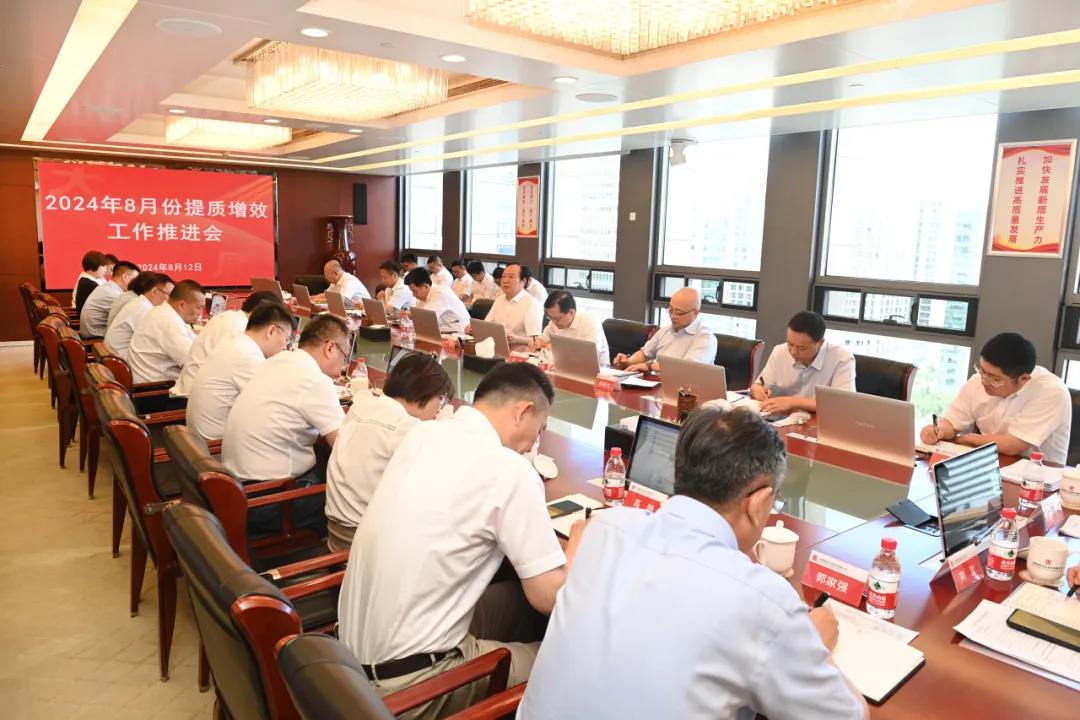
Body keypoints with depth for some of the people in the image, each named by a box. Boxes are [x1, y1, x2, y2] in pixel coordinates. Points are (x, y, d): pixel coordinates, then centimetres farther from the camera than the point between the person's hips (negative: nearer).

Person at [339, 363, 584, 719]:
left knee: (518, 600, 18)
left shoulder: (422, 434, 2)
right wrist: (577, 544, 4)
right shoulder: (509, 470, -19)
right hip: (407, 681, -8)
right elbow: (550, 597, -14)